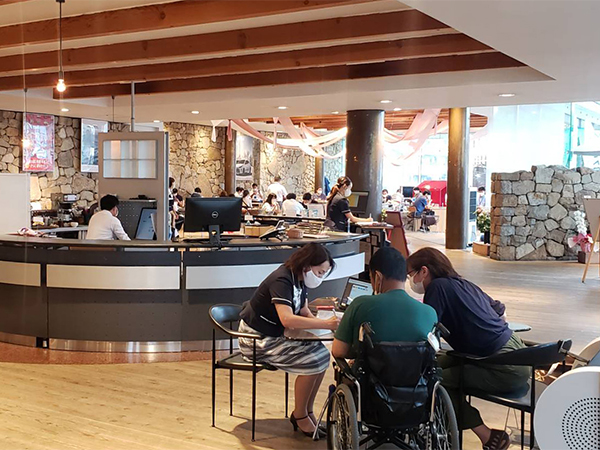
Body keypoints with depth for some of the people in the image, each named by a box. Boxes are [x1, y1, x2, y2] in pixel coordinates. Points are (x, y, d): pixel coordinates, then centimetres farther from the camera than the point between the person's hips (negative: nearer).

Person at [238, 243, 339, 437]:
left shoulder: (299, 279, 4)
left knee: (322, 354, -5)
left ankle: (308, 412, 6)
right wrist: (326, 324, -37)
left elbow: (304, 312, 13)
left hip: (274, 336, 9)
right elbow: (287, 319, -38)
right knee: (312, 361, -19)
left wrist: (323, 322, -8)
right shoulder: (282, 280, -25)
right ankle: (300, 416, 0)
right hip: (256, 340, -9)